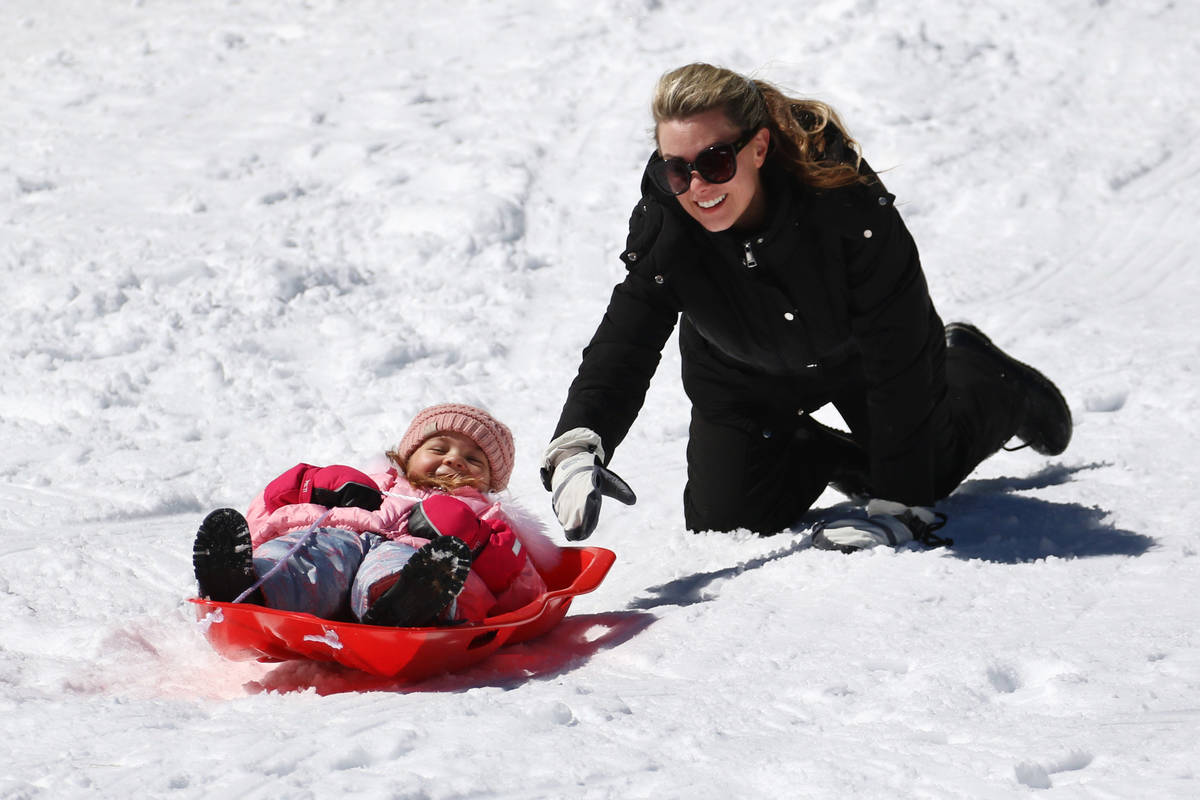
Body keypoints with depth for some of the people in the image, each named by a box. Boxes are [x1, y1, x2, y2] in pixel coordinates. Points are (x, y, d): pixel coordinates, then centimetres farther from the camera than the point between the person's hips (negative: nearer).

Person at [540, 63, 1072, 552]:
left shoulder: (847, 202, -40)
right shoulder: (663, 222, -31)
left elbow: (898, 364, -35)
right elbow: (623, 345, -33)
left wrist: (897, 505, -37)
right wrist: (577, 447, -54)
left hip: (857, 353, -2)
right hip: (744, 378, 2)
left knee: (929, 471, 11)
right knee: (721, 519, -7)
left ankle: (975, 375, 41)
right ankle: (821, 453, 24)